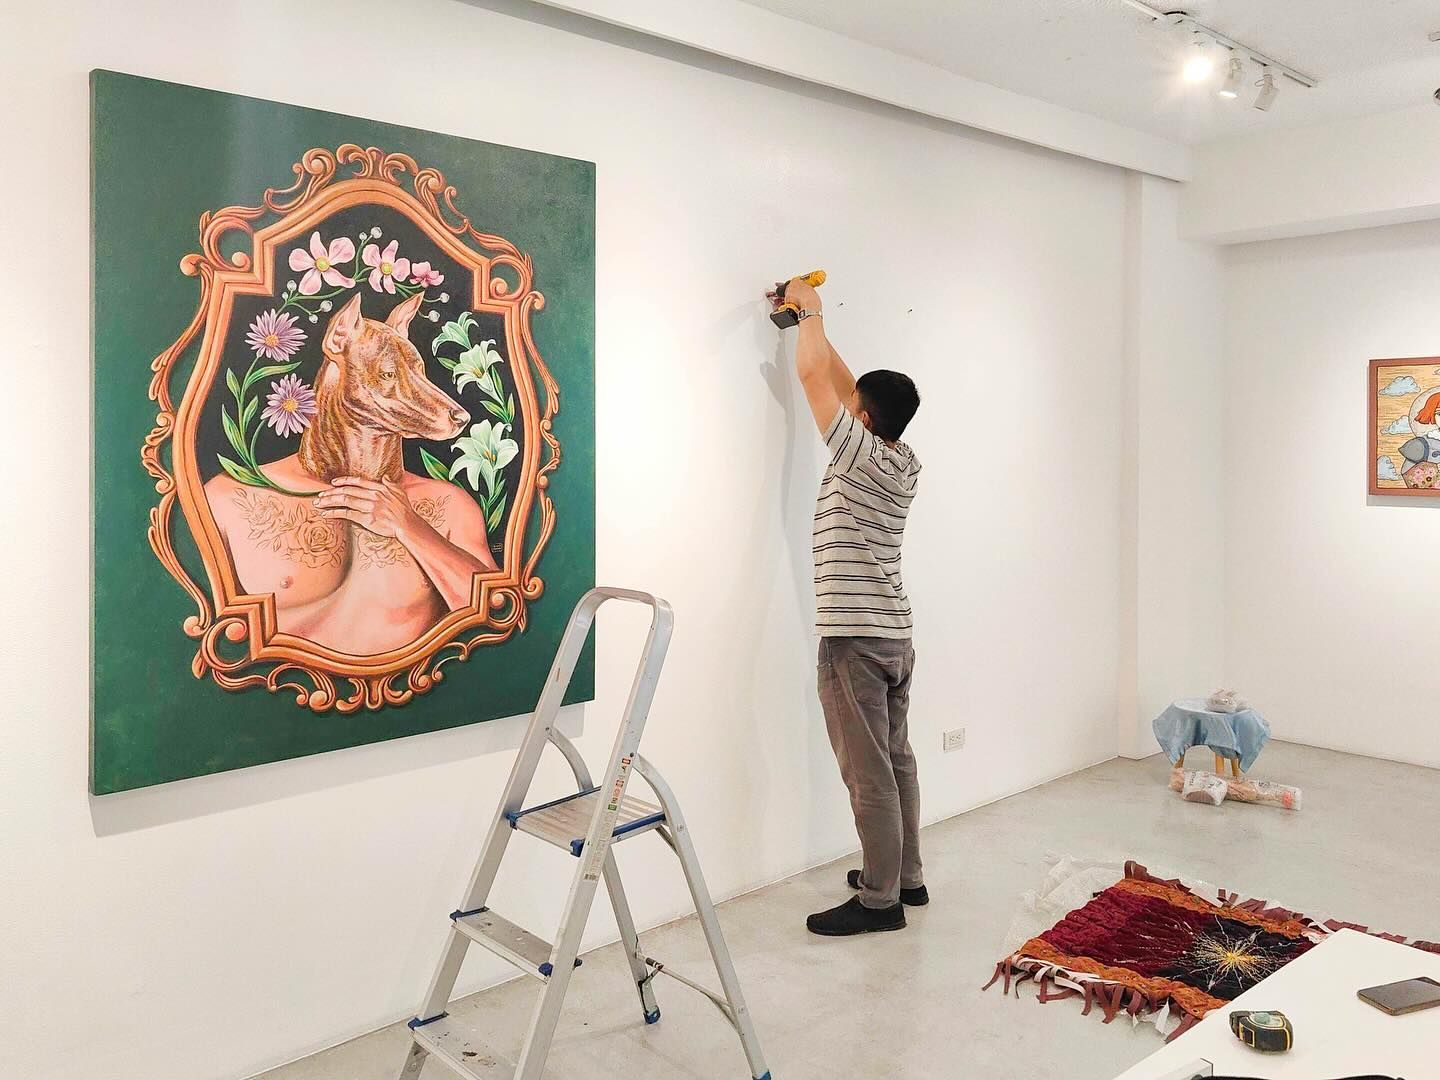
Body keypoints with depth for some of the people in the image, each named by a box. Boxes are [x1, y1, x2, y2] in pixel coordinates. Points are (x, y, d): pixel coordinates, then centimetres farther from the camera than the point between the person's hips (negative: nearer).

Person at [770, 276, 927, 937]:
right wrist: (809, 324, 24)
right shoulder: (904, 461, 8)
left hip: (854, 640, -9)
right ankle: (905, 877, 27)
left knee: (869, 775, -2)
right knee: (896, 762, 16)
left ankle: (879, 900, 6)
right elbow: (843, 383, 18)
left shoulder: (860, 454, -13)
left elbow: (815, 377, -7)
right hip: (895, 635, 9)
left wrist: (811, 313, 9)